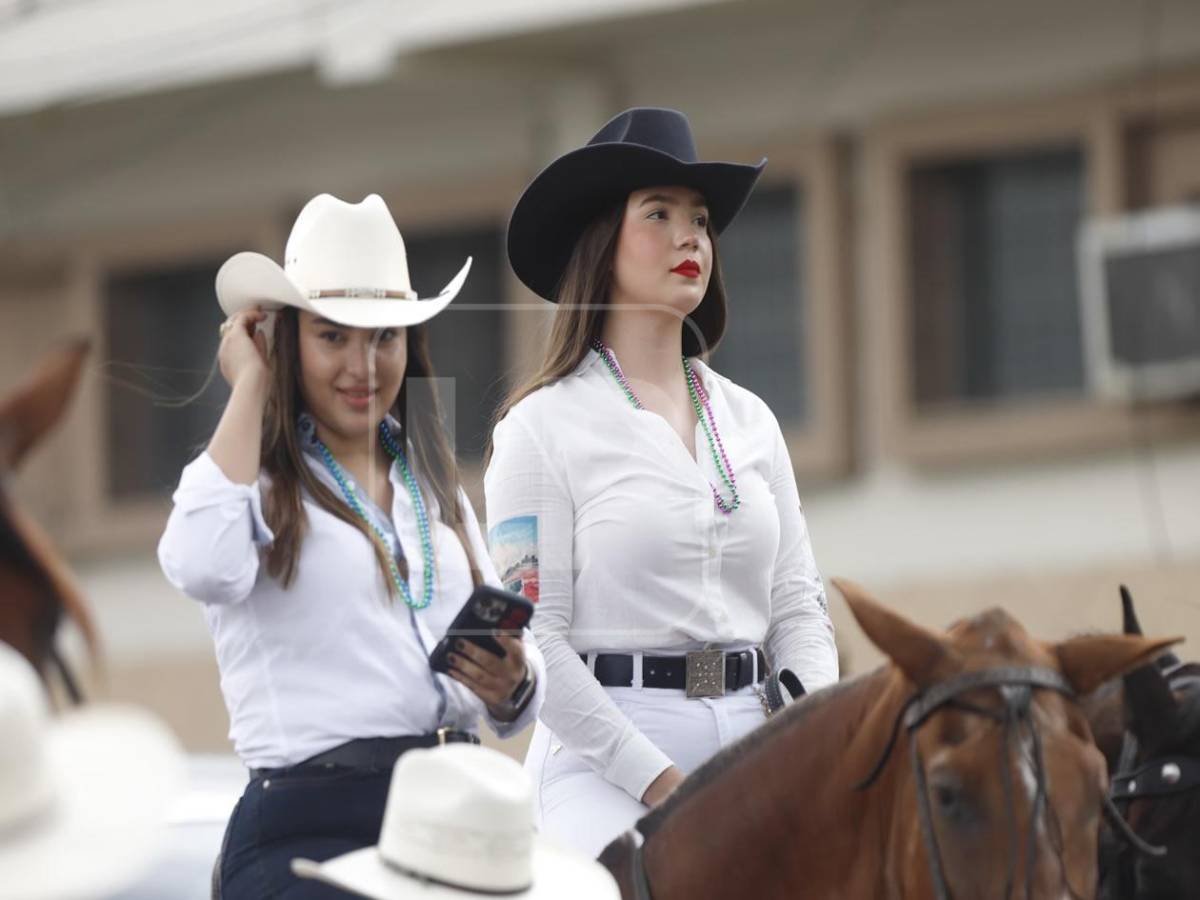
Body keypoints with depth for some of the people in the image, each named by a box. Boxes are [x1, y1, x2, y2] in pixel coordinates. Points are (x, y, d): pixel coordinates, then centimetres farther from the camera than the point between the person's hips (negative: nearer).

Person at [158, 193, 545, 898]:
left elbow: (518, 682, 20)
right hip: (309, 830, -5)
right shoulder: (256, 481, 4)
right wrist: (249, 389, -6)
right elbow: (204, 569, -21)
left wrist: (513, 684, -6)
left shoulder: (437, 489, 21)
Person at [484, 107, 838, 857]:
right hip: (608, 764, -5)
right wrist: (658, 779, -13)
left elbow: (798, 606, 15)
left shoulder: (749, 420, 17)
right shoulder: (545, 425, 0)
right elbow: (531, 641, -7)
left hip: (749, 742, 5)